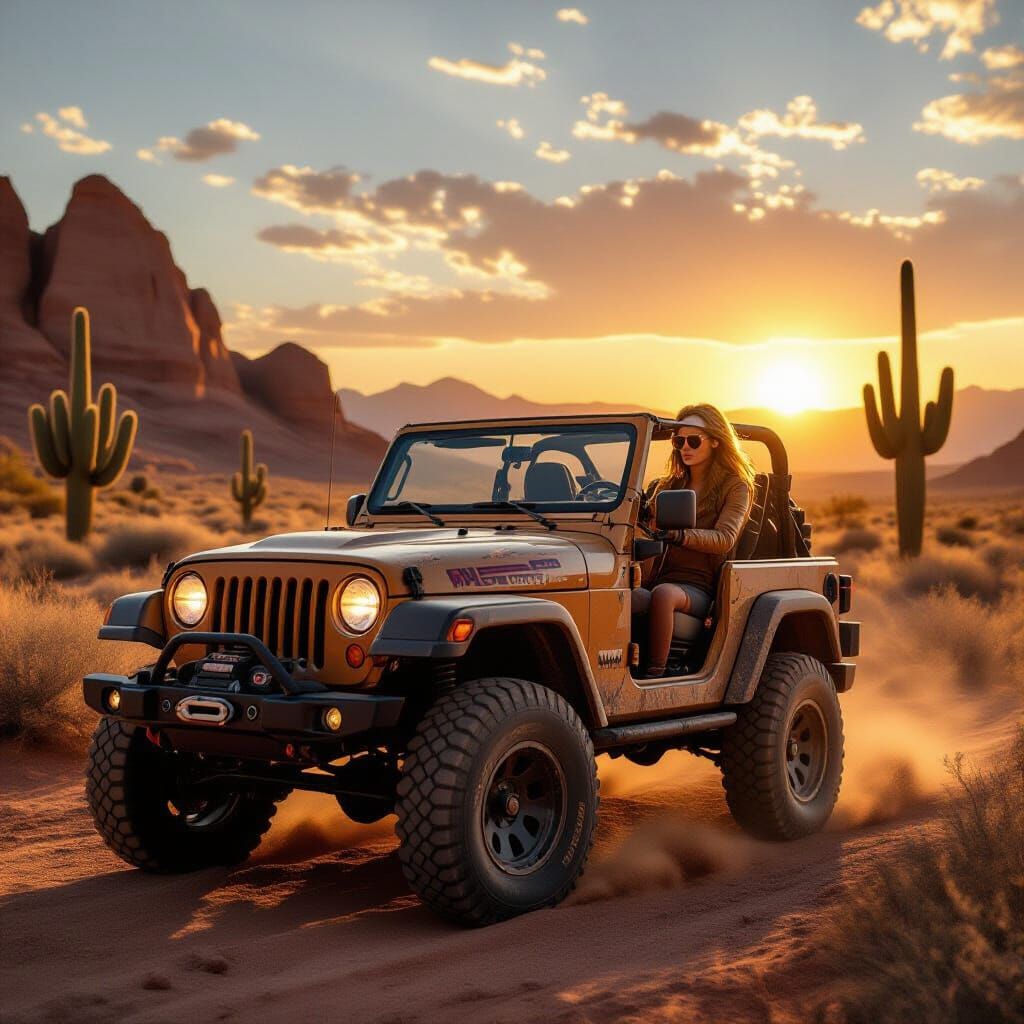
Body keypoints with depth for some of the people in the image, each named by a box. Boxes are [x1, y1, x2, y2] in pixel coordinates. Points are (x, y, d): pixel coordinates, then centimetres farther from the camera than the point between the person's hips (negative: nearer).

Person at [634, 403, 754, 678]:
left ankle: (654, 676, -37)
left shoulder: (735, 487, 6)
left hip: (698, 588, -4)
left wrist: (677, 535, -28)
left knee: (663, 594, -40)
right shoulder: (667, 485, 22)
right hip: (659, 579, 4)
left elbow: (724, 539, -11)